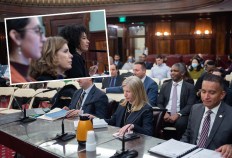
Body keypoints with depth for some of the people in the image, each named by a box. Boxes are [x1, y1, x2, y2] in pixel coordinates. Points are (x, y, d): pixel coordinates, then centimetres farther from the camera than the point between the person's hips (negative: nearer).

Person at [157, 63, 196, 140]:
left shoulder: (189, 87, 7)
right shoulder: (165, 85, 16)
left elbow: (190, 105, -3)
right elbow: (159, 103, 11)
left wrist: (178, 114, -18)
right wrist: (164, 113, -10)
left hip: (180, 115, -2)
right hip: (166, 114, 2)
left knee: (180, 123, -35)